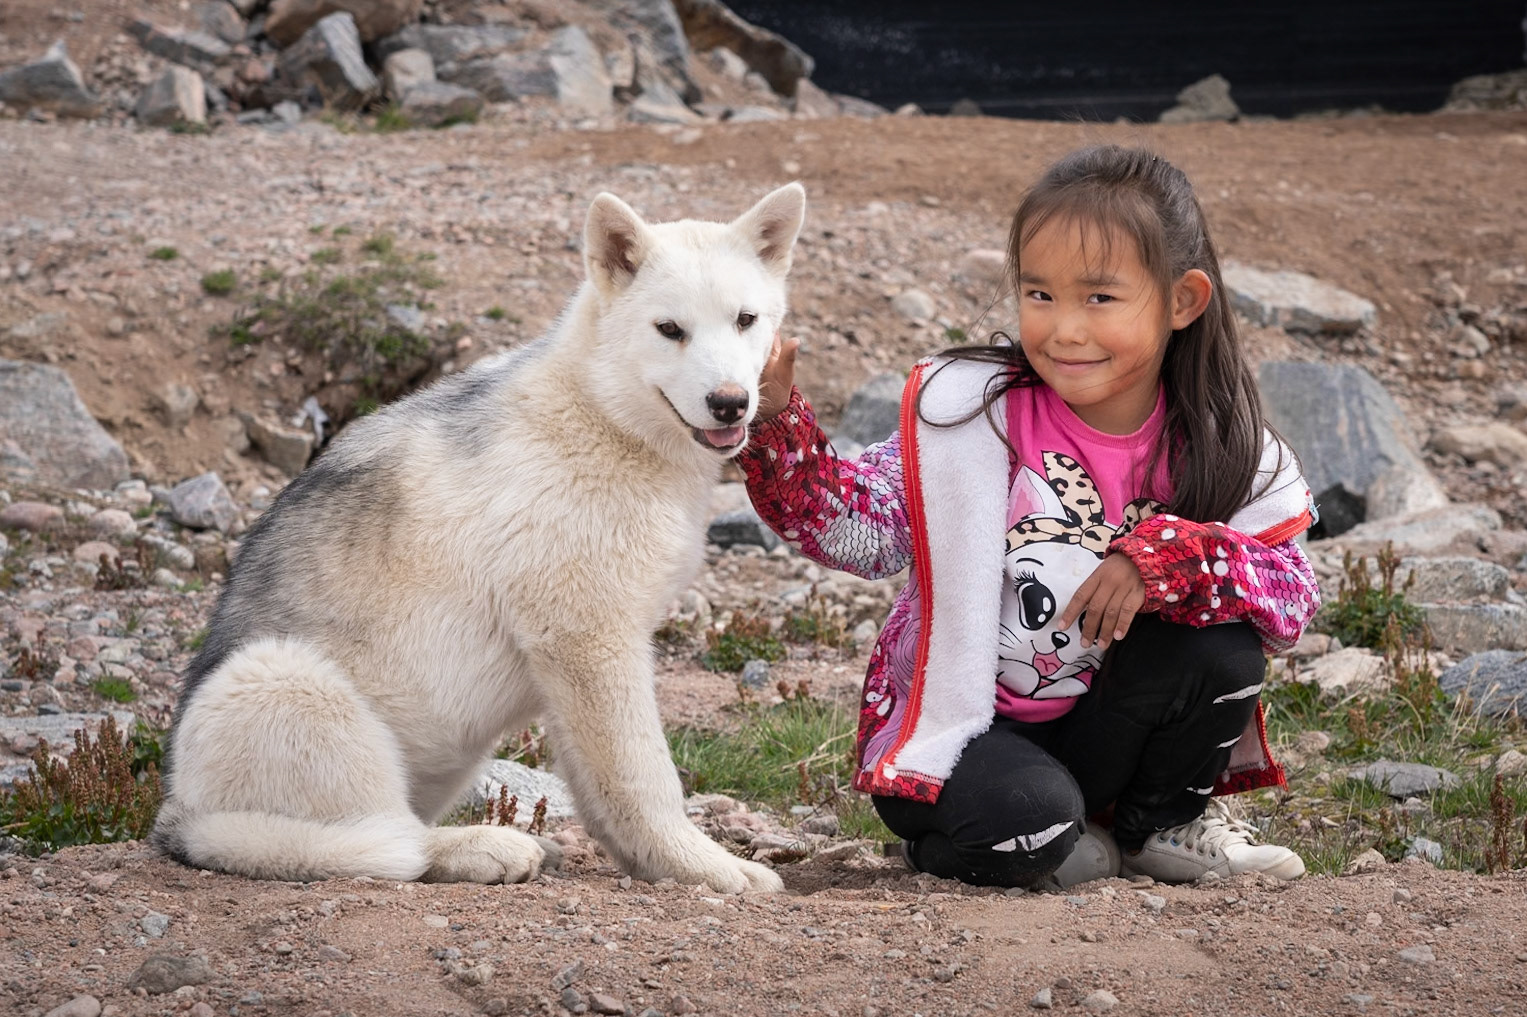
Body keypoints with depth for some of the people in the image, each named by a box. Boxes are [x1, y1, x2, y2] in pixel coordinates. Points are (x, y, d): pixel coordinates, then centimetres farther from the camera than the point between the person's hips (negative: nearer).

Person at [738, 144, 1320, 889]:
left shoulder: (1214, 445, -6)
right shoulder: (972, 408, -14)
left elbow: (1294, 596, -11)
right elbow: (853, 525, -17)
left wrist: (1168, 554, -27)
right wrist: (776, 420, -33)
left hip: (1097, 726, 4)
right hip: (958, 732, -4)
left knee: (1222, 646, -20)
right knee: (1024, 819, -34)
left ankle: (1164, 823, 8)